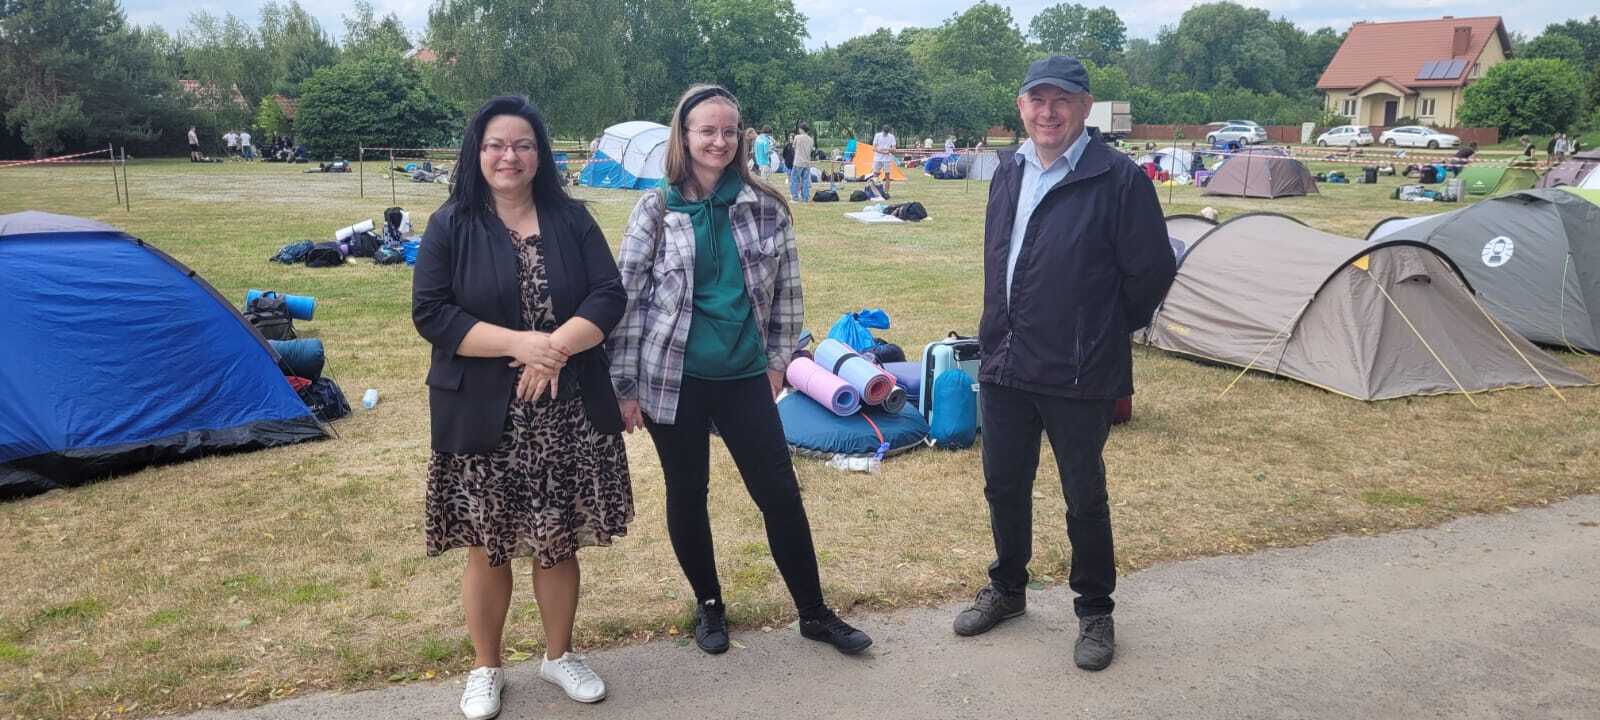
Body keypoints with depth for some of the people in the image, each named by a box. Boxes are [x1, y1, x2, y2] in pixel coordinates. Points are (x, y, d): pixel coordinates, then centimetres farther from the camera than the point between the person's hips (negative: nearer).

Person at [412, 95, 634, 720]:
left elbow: (609, 297, -2)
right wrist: (519, 344, -19)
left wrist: (556, 348, -19)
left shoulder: (572, 220, 4)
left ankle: (559, 655, 33)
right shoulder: (450, 226, -1)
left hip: (569, 416, 2)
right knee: (488, 547, 10)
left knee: (558, 543, 12)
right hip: (483, 418, -1)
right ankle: (485, 668, 30)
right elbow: (430, 312, -9)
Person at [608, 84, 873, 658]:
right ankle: (709, 606, 33)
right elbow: (626, 299, -3)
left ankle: (813, 612, 21)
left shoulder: (765, 208, 0)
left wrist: (778, 360, 8)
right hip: (672, 381, -1)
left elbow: (786, 292, 8)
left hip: (744, 378, 1)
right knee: (687, 495, 11)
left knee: (781, 493, 4)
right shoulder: (656, 211, -5)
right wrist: (624, 385, -4)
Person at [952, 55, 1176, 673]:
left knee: (1085, 499, 9)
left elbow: (1152, 273, -9)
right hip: (1004, 366, 6)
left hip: (1079, 375, -6)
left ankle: (1094, 611, 30)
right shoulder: (1009, 172, 7)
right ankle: (1007, 590, 40)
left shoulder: (1119, 179, -14)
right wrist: (1000, 333, 15)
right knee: (1004, 486, 18)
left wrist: (1102, 334, 1)